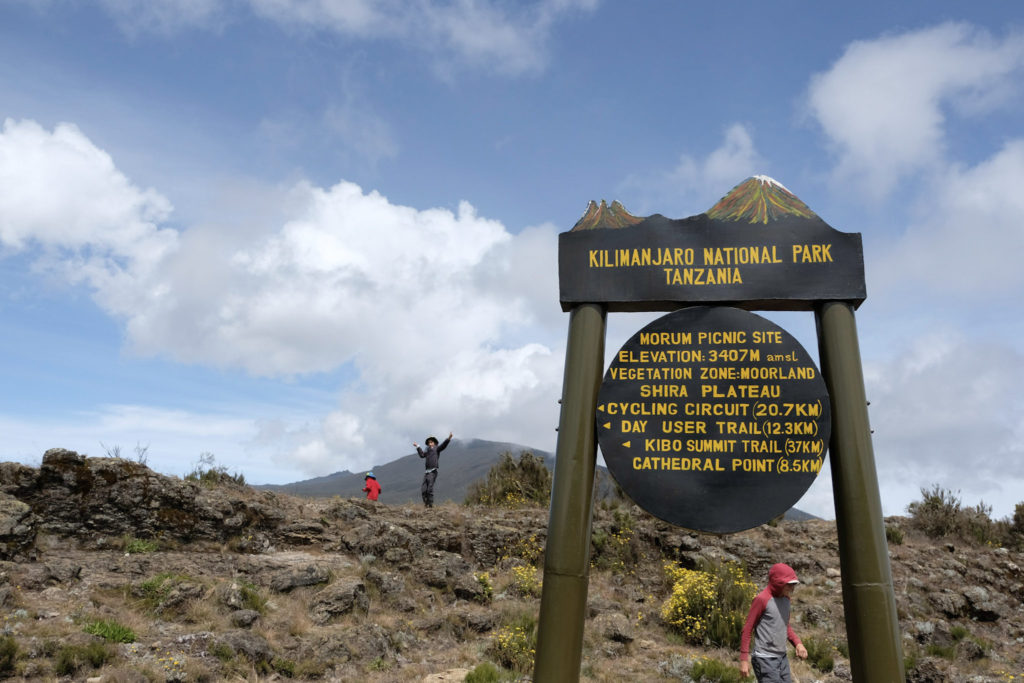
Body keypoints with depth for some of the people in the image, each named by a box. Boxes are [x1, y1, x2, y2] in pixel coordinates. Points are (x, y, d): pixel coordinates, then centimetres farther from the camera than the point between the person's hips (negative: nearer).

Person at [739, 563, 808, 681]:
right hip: (765, 659, -8)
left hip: (782, 658, 8)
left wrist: (798, 643, 3)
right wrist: (744, 659, -13)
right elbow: (747, 629, -11)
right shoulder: (762, 599, -14)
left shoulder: (785, 598, 9)